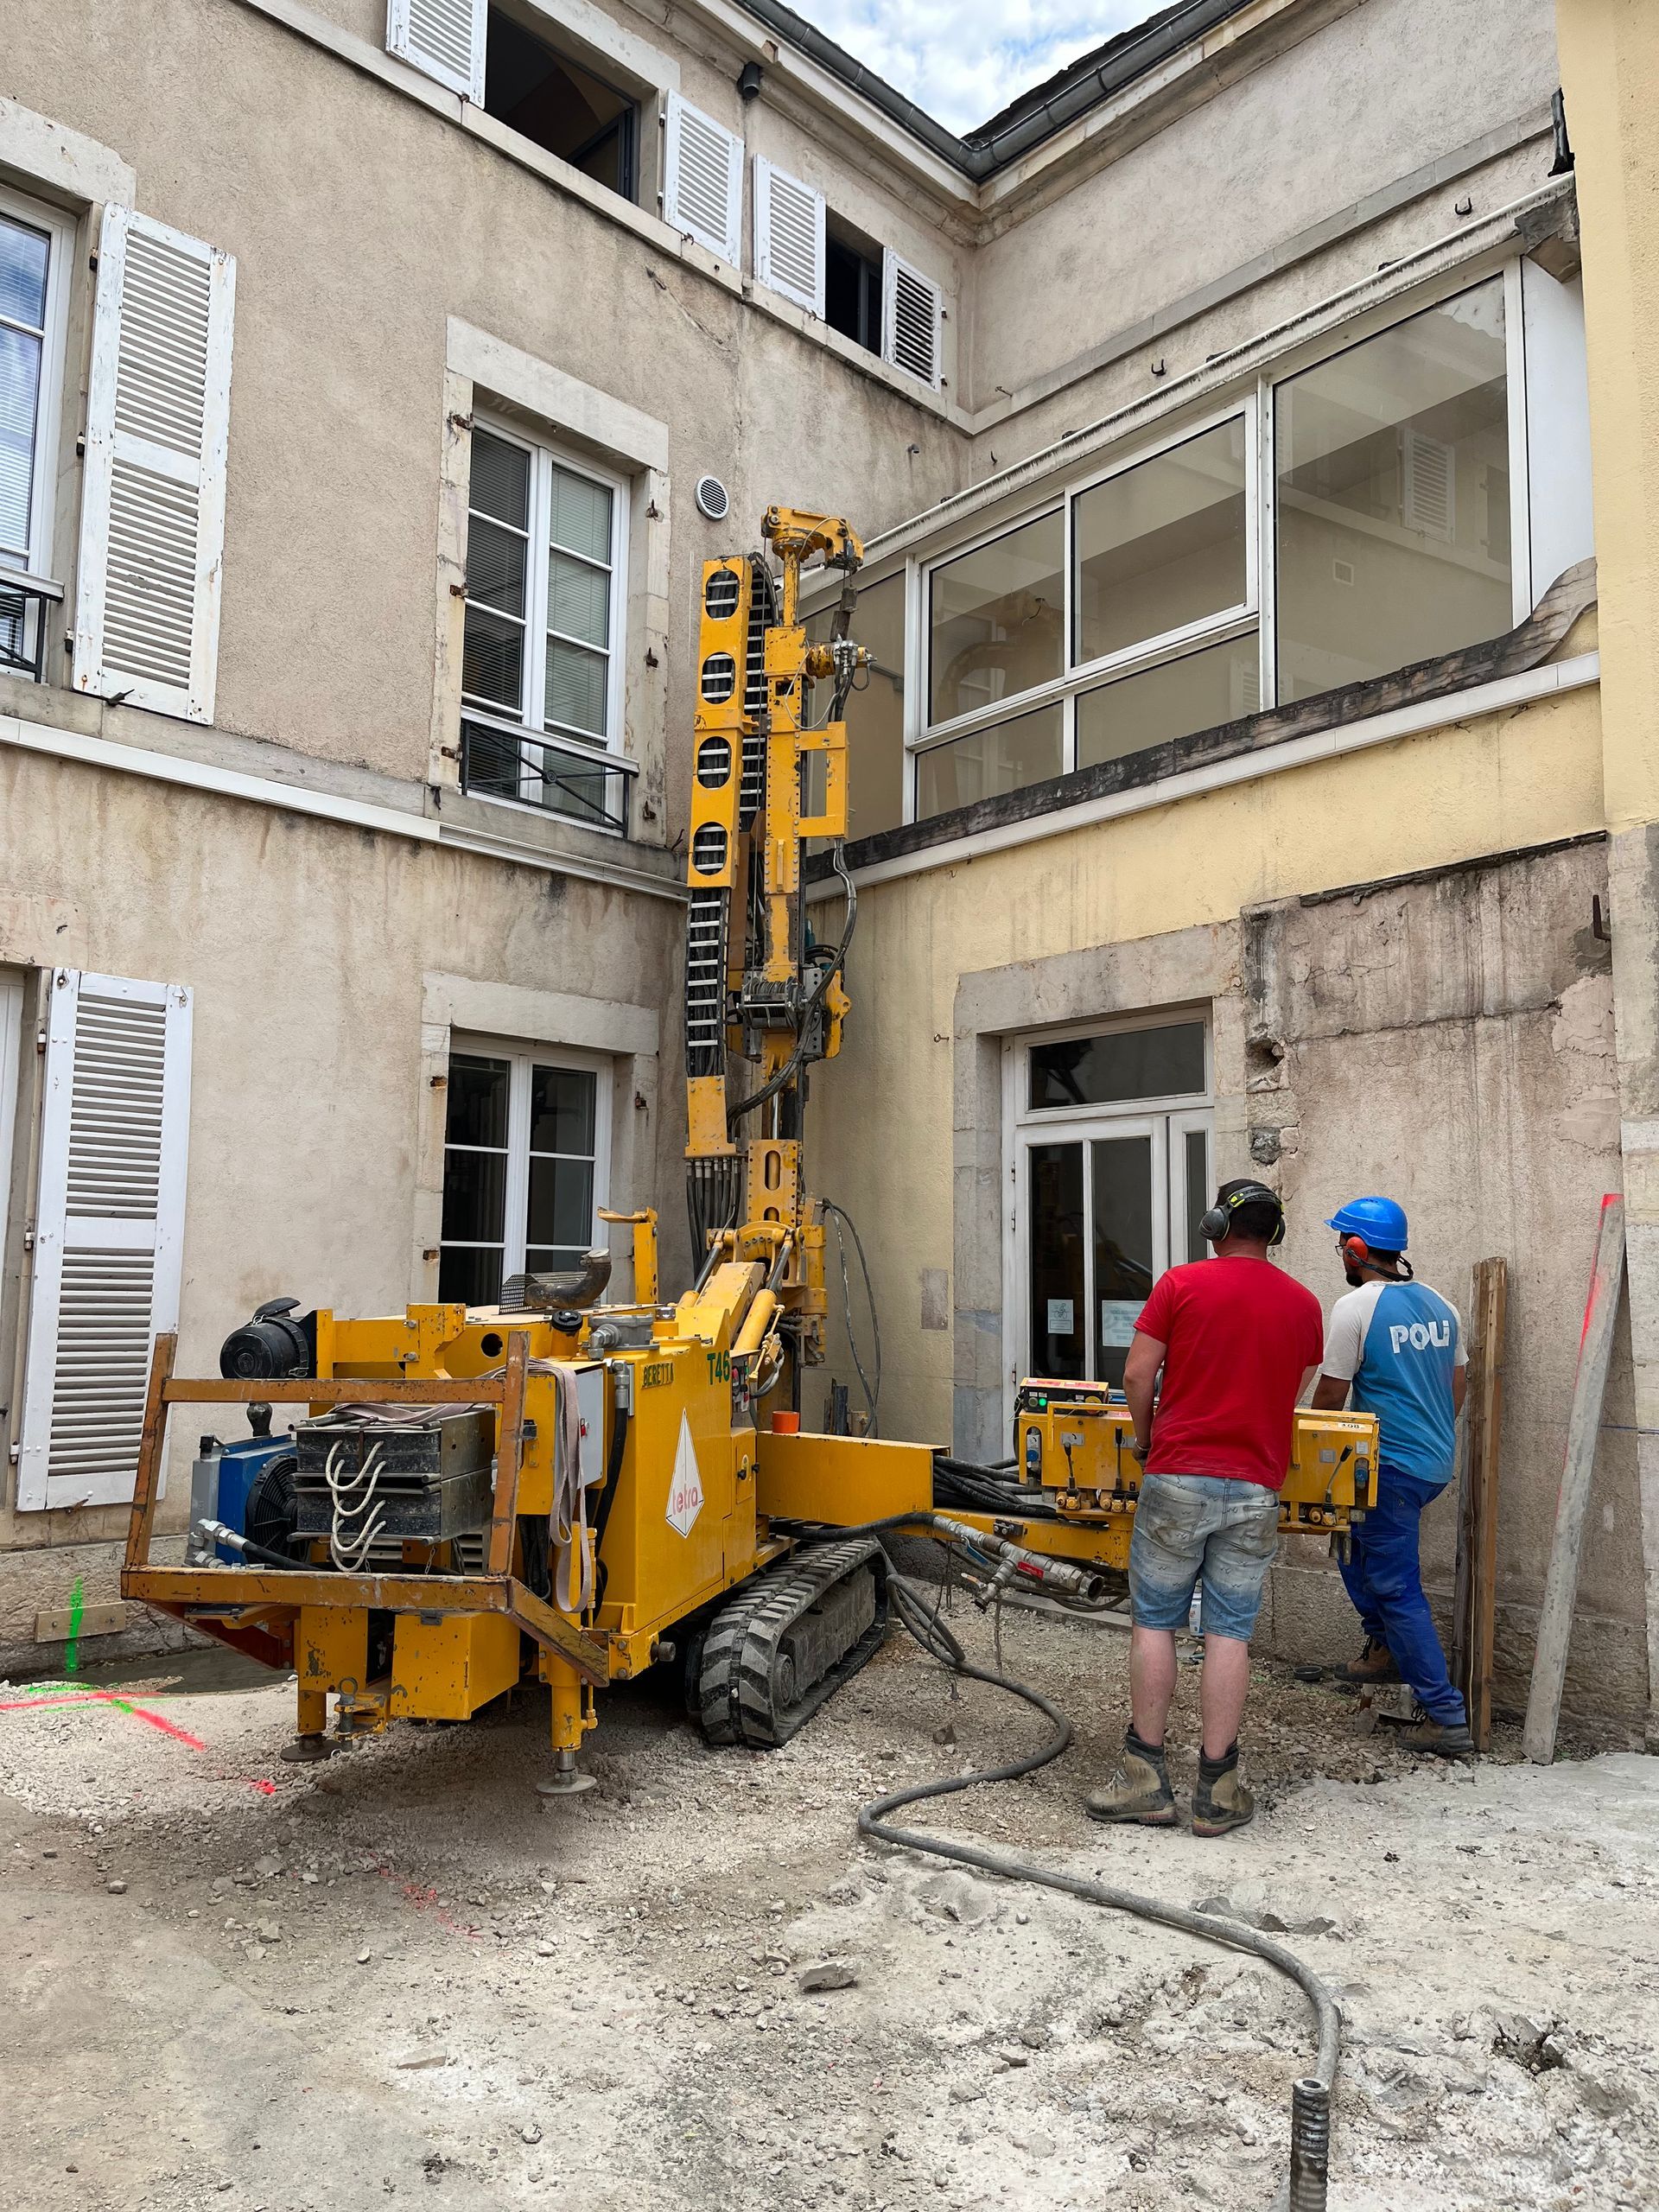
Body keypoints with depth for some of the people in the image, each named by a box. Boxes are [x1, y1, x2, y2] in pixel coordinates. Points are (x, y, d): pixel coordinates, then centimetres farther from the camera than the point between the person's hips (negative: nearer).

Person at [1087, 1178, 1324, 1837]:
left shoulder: (1181, 1284, -4)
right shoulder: (1303, 1304, 6)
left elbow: (1136, 1375, -5)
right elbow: (1298, 1392, 15)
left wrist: (1145, 1439, 11)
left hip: (1179, 1477, -2)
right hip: (1255, 1487, 2)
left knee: (1155, 1621, 7)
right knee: (1230, 1631, 6)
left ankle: (1145, 1776, 12)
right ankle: (1216, 1789, 10)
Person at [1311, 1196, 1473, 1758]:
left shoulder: (1355, 1307, -14)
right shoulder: (1439, 1305, 8)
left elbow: (1330, 1395, -10)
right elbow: (1458, 1385, 16)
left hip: (1390, 1468, -8)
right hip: (1437, 1463, 8)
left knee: (1398, 1590, -2)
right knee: (1354, 1540, 26)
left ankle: (1447, 1720, -1)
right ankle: (1385, 1648, 32)